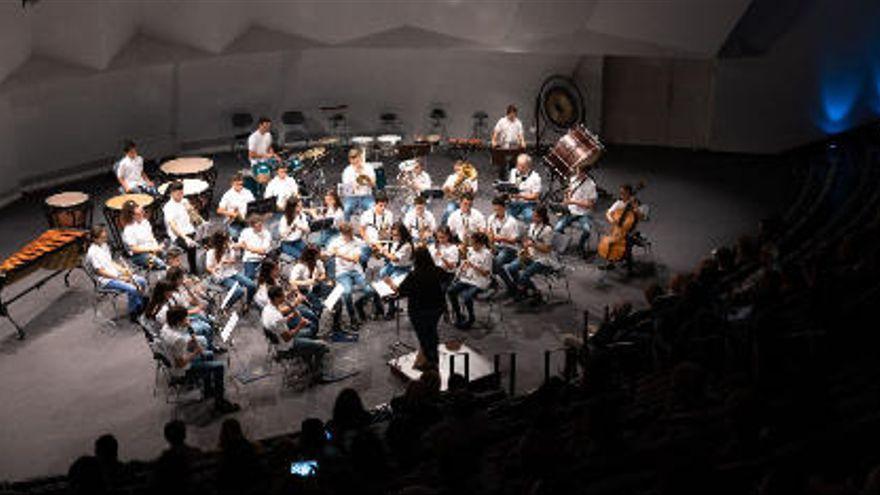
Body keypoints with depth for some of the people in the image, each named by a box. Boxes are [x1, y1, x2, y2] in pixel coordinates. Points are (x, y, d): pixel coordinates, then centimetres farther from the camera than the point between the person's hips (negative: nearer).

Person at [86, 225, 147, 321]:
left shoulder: (104, 245, 9)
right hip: (106, 280, -9)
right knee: (132, 289, -26)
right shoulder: (93, 252, -18)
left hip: (116, 274, 9)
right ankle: (132, 313, -5)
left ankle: (139, 307, 10)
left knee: (141, 281, -4)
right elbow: (101, 271, -18)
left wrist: (122, 269, 0)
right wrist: (120, 277, -19)